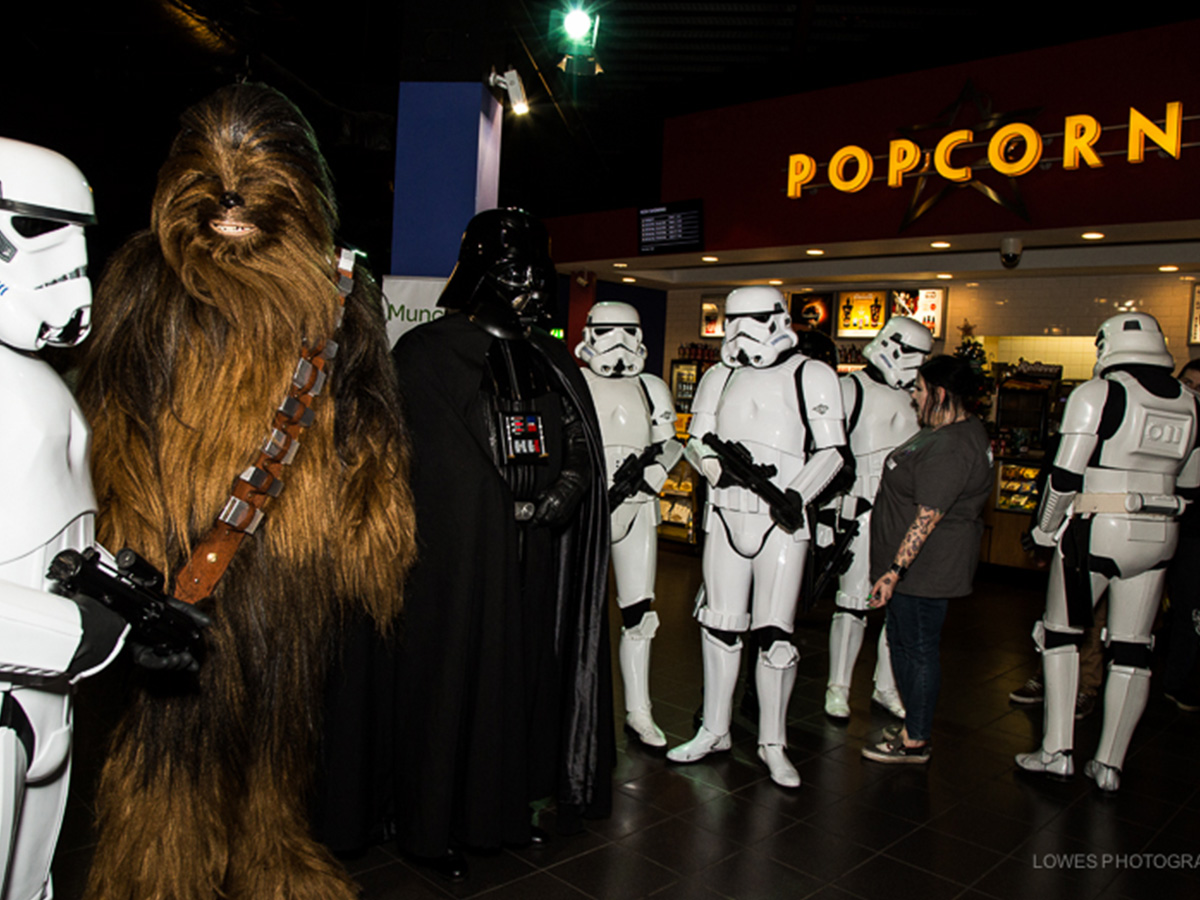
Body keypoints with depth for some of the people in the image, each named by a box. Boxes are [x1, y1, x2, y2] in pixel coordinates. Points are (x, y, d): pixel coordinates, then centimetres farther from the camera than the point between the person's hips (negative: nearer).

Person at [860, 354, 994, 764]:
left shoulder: (949, 450, -23)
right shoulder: (960, 428, 12)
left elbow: (927, 519, -26)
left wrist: (894, 571, -24)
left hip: (924, 570, -11)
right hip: (918, 566, 11)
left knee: (918, 650, 1)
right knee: (902, 642, 19)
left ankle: (916, 742, 15)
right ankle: (914, 726, 32)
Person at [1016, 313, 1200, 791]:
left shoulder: (1098, 394, -10)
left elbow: (1065, 474, -12)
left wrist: (1046, 528, 1)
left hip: (1096, 531, -5)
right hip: (1158, 539, 5)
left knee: (1061, 634, 11)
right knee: (1132, 651, 10)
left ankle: (1056, 751, 10)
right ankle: (1109, 763, 18)